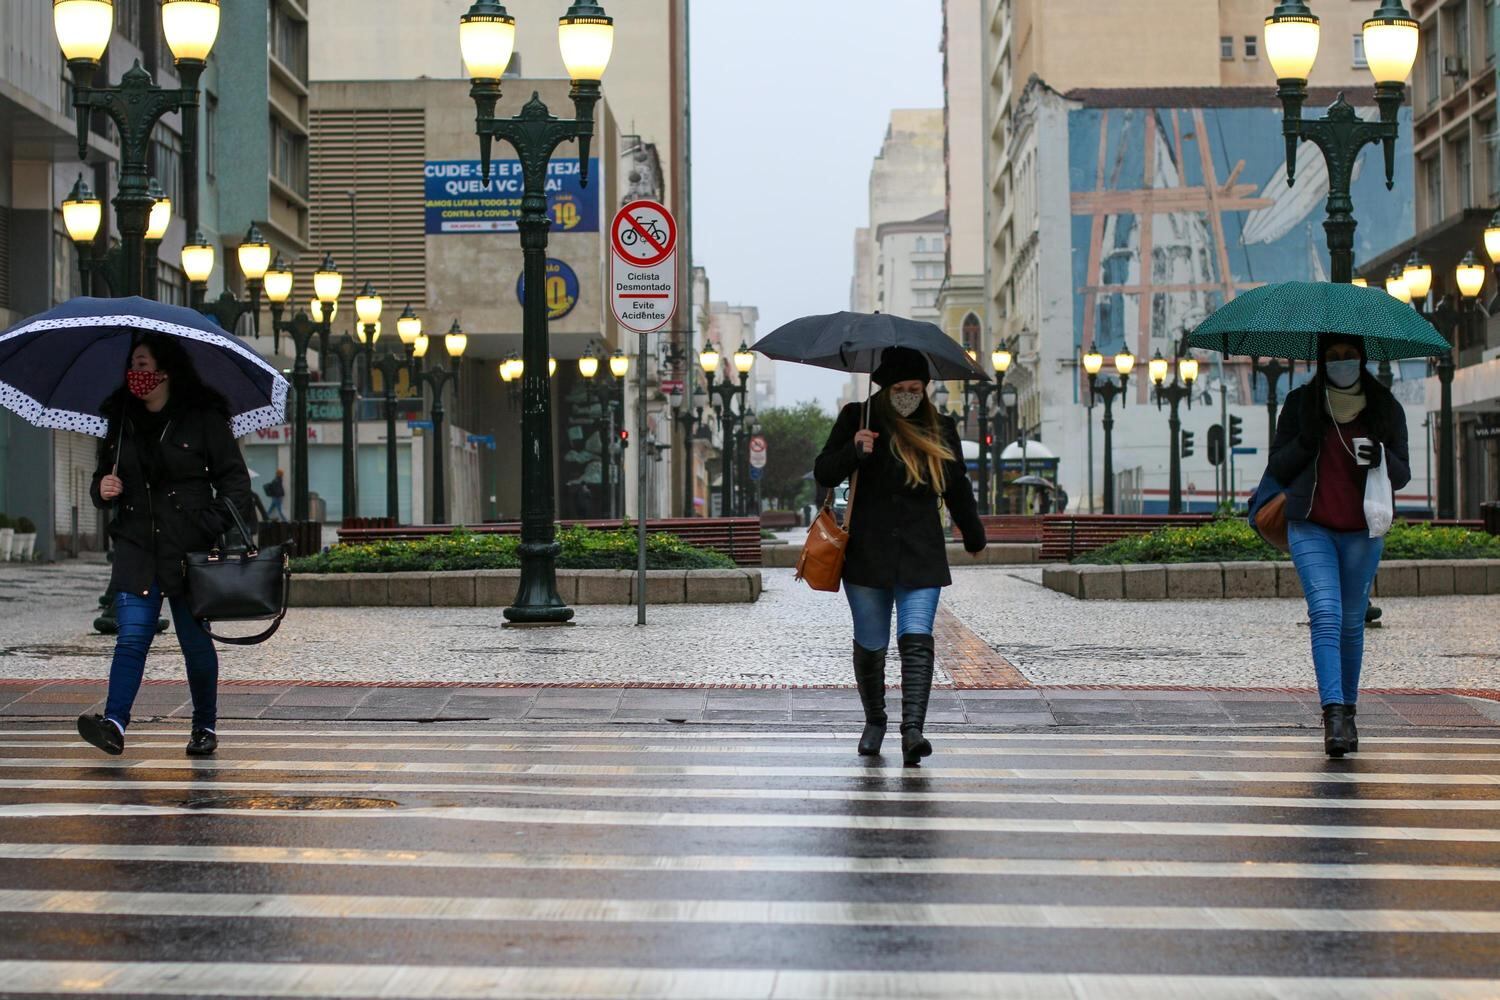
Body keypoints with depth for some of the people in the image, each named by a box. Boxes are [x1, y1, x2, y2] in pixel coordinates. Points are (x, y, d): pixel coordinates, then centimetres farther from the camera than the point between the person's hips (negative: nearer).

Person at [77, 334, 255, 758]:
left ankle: (205, 727, 19)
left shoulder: (203, 419, -2)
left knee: (195, 640, 5)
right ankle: (114, 723, -19)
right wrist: (103, 489, 0)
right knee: (132, 636, -9)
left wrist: (215, 525, -13)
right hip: (136, 548, 3)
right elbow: (104, 476, 23)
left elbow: (235, 478, -1)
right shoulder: (121, 421, 12)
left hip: (189, 549, -3)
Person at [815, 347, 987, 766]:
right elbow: (823, 473, -1)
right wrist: (854, 452, -20)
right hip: (867, 553, -1)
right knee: (870, 644, 5)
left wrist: (975, 539, 30)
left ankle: (912, 730, -25)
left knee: (917, 638, -15)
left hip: (921, 555, 1)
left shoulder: (941, 429, 8)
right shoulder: (858, 418, 2)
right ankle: (874, 721, 27)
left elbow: (958, 490, 20)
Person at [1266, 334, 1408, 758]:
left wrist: (1381, 457, -15)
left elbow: (1402, 475, 7)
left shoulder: (1386, 408, 6)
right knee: (1326, 616, -17)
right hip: (1310, 528, -1)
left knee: (1351, 624, 7)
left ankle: (1347, 711, 22)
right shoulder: (1300, 404, 4)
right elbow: (1277, 468, 5)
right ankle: (1334, 714, -26)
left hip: (1362, 532, 2)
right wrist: (1305, 443, -15)